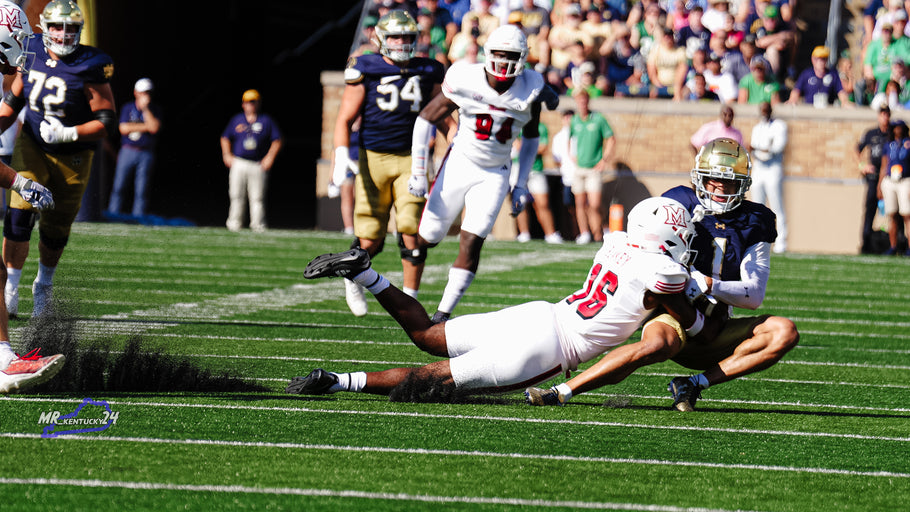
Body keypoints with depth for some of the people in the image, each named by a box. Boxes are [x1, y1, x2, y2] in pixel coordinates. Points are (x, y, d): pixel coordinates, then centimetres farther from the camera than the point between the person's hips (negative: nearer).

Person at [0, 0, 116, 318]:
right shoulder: (34, 54, -6)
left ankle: (44, 283, 37)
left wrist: (68, 134, -29)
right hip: (32, 146, 2)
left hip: (72, 157, -2)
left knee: (55, 230, 11)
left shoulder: (89, 68, -19)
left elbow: (107, 122, -18)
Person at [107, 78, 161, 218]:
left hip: (146, 153, 0)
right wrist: (146, 127, -7)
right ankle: (112, 215, -1)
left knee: (141, 190, -4)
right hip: (127, 152, 0)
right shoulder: (127, 108, 9)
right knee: (118, 187, -4)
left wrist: (145, 108, -10)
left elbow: (154, 127, -9)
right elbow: (124, 129, -3)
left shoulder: (154, 110, 8)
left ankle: (138, 216, -2)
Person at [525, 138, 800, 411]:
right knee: (658, 345, -40)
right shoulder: (680, 206, 0)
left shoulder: (754, 224, 5)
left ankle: (696, 383, -21)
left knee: (785, 332, -19)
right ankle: (561, 392, -37)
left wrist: (709, 285, -20)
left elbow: (754, 295, -2)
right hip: (673, 318, -4)